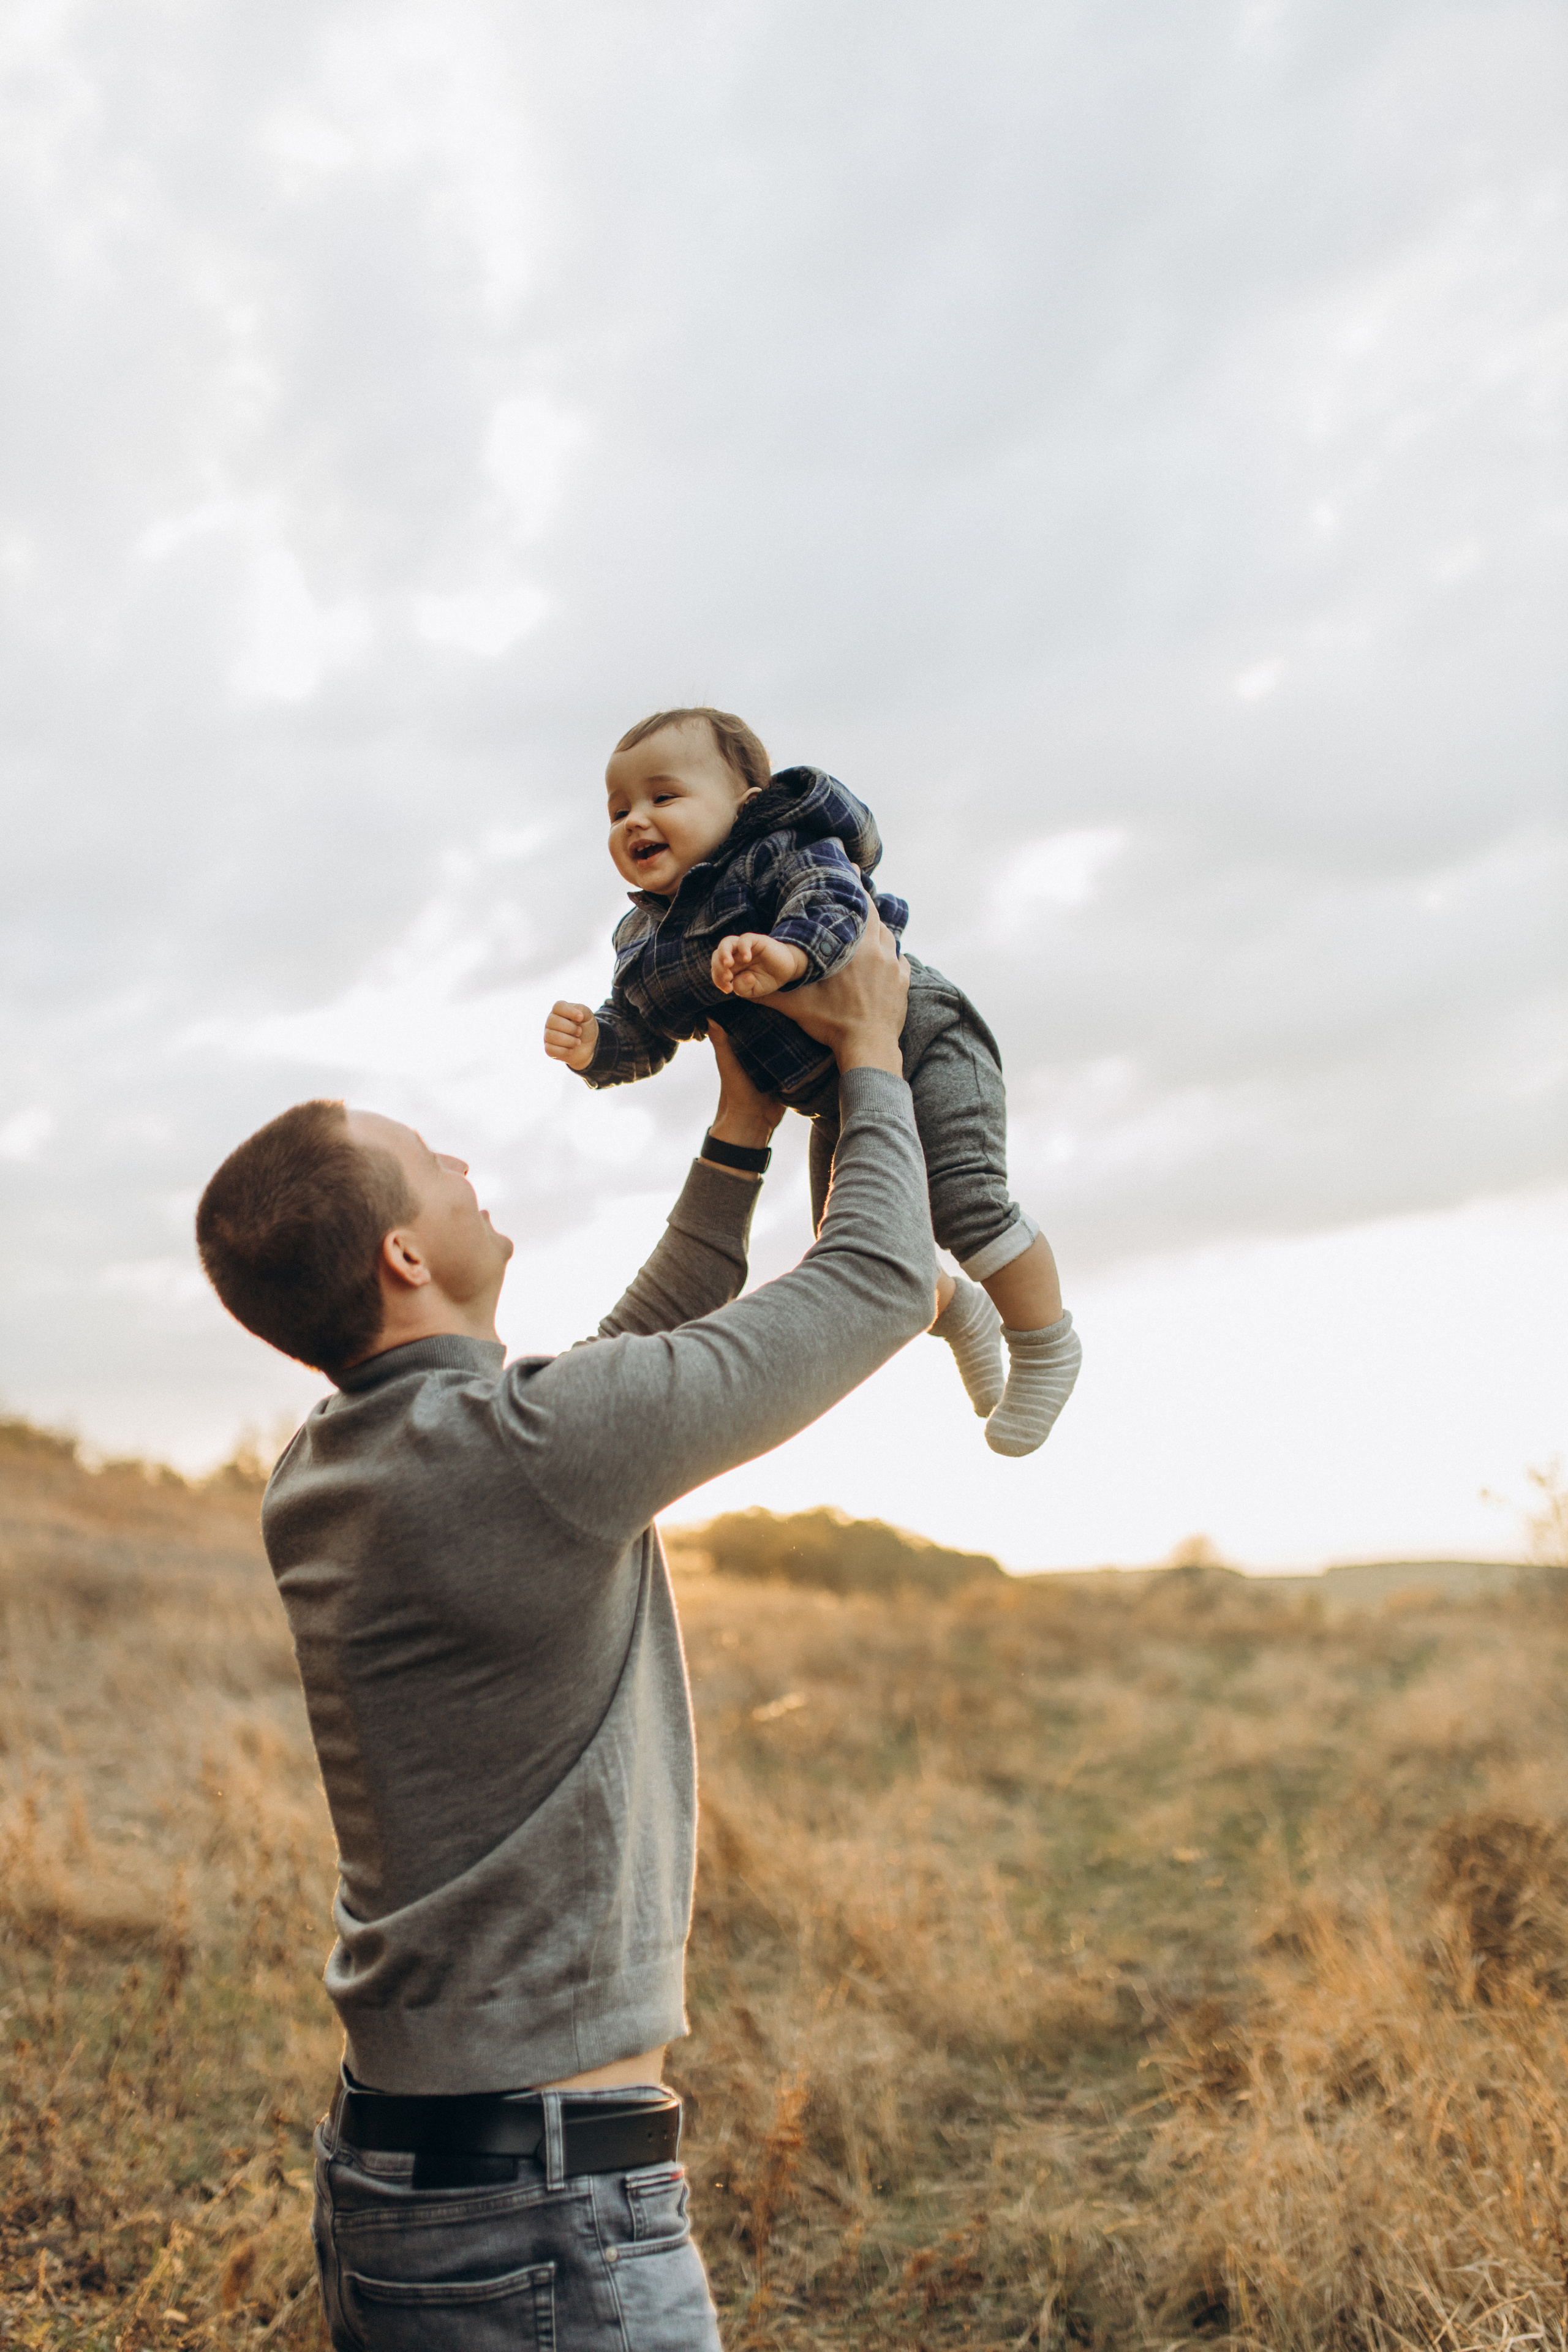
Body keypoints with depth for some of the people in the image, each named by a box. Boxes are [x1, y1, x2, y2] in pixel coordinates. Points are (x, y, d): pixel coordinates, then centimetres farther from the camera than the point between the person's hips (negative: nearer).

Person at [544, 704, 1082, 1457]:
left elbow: (834, 895, -38)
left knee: (965, 1199, -20)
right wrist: (592, 1046, -16)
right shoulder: (646, 945, 2)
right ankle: (960, 1313, 39)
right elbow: (640, 1038, 6)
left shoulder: (773, 853, -20)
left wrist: (788, 952, -58)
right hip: (838, 1103, 8)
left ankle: (1046, 1347, 2)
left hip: (918, 1044, -8)